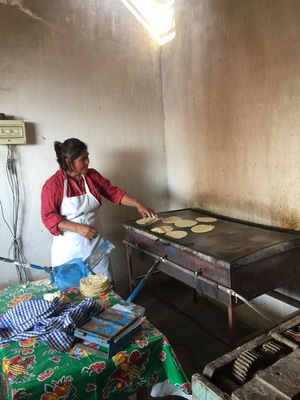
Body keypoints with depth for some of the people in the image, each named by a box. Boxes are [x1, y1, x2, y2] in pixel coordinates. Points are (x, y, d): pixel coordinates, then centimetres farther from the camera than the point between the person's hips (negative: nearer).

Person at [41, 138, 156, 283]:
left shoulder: (92, 175, 2)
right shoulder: (53, 184, -13)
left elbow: (114, 192, 6)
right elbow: (49, 217, -15)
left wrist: (138, 204, -3)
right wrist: (78, 228, -25)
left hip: (94, 242, 4)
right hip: (69, 247, -4)